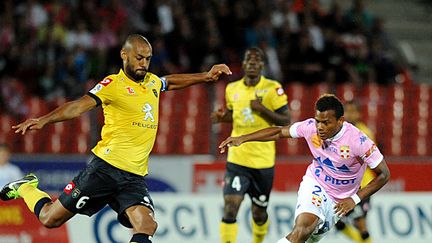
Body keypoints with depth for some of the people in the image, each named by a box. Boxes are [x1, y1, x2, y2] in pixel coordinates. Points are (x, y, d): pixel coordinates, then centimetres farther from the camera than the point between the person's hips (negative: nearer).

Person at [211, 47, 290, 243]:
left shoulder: (272, 88, -6)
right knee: (230, 208, -16)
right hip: (237, 159, 1)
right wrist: (223, 117, 1)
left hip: (263, 161, -1)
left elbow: (286, 120, -7)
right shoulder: (232, 89, 5)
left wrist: (262, 109, -20)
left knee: (259, 213, 13)